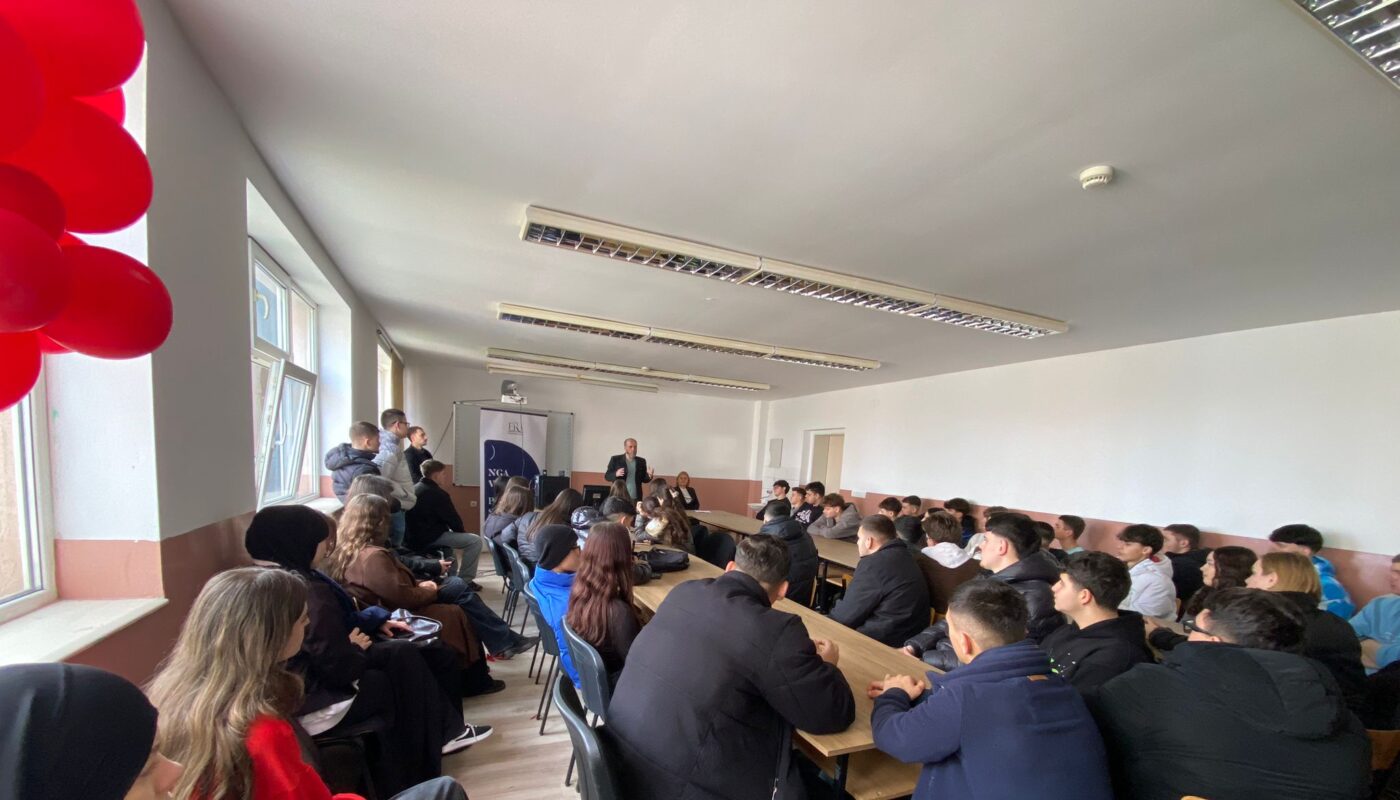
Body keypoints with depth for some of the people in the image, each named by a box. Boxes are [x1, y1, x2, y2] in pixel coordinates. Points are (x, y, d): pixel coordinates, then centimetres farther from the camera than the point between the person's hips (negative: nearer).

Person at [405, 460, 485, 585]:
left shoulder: (414, 489, 11)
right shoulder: (437, 493, -17)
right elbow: (453, 519, -14)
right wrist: (463, 531, 7)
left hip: (414, 537, 10)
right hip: (429, 538, -10)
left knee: (451, 534, 35)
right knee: (476, 541, -12)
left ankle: (453, 575, 37)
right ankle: (464, 580, -5)